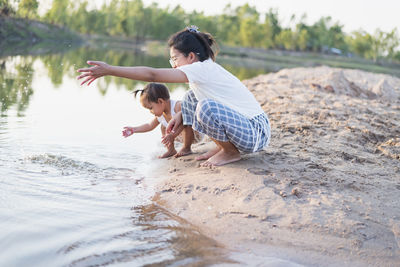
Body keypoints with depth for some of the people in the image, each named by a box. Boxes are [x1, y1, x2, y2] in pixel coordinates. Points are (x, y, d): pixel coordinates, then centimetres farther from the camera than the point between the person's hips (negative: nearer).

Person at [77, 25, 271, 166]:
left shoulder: (202, 69, -20)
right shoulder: (207, 69, 9)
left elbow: (152, 75, -25)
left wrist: (109, 70, -23)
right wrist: (181, 114, 3)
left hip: (257, 133, -9)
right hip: (244, 125, 9)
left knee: (207, 106, -32)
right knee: (192, 97, 9)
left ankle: (231, 152, -7)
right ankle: (223, 146, 14)